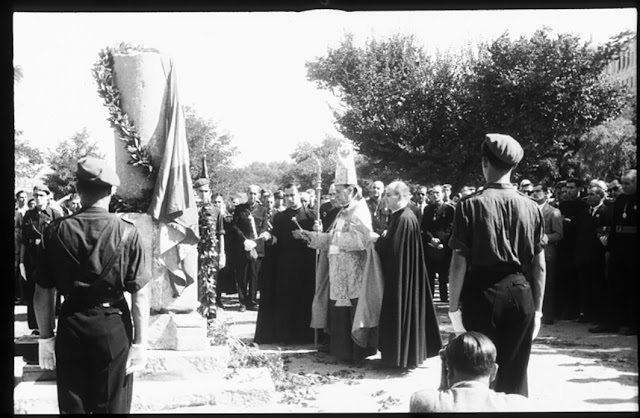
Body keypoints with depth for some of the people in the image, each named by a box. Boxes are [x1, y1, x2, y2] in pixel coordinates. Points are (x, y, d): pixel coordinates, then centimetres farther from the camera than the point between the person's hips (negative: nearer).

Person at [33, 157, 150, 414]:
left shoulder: (56, 231, -5)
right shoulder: (127, 233, -11)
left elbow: (43, 293, -1)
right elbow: (140, 296, -11)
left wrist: (46, 337, 9)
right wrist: (140, 343, -3)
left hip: (71, 328, 2)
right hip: (114, 328, -2)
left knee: (72, 407, 14)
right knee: (112, 407, 11)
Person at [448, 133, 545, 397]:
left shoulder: (470, 206, -7)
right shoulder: (531, 207, 2)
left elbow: (460, 262, -8)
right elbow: (539, 266, 5)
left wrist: (453, 307, 0)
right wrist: (537, 309, 13)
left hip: (482, 295, -3)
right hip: (520, 294, 3)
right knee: (515, 376, 10)